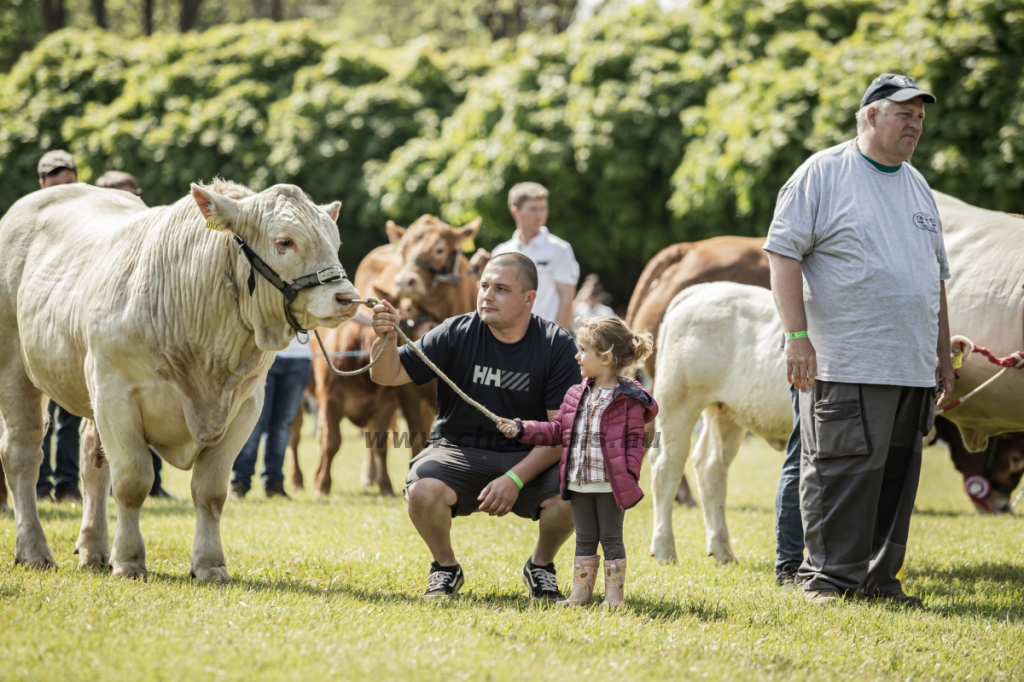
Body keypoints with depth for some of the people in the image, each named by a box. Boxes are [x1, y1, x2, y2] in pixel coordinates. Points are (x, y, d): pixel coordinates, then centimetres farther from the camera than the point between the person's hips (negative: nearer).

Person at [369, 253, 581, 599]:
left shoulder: (557, 345, -7)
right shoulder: (456, 334, -5)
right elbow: (389, 375, -5)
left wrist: (515, 478, -23)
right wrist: (384, 339, -28)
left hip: (529, 456, 0)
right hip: (458, 451, 0)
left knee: (570, 498, -30)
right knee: (422, 490, -32)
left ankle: (541, 566, 6)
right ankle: (445, 567, 1)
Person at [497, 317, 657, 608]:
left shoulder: (628, 399, -7)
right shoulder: (576, 395, 11)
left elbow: (634, 441, -8)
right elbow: (557, 430, 15)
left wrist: (630, 474, -16)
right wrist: (521, 429, 8)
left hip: (611, 483, -6)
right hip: (579, 482, 6)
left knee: (611, 538, 2)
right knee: (584, 539, 12)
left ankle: (614, 594, 7)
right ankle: (580, 592, 16)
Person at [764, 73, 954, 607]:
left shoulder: (917, 187, 20)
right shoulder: (822, 173, -1)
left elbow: (936, 274, 26)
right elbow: (783, 251, -7)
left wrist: (943, 353, 21)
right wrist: (796, 335, -15)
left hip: (911, 365, 7)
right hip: (845, 364, -7)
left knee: (898, 473, 7)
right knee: (840, 470, -6)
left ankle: (878, 579, 14)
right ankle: (828, 579, 0)